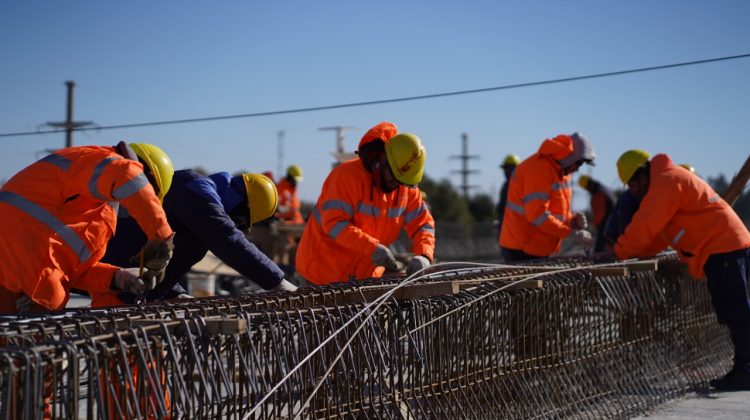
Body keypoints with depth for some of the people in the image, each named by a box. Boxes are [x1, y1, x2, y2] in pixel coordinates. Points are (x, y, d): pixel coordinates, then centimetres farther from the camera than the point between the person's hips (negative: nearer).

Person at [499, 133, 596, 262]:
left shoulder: (561, 172, 14)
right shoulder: (539, 168, -17)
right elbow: (538, 216, -24)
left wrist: (572, 221, -2)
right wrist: (572, 233, -22)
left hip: (539, 250, 10)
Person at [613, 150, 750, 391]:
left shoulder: (666, 182, -12)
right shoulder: (671, 179, 22)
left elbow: (646, 227, -14)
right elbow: (653, 229, 23)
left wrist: (619, 253, -5)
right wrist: (631, 251, 13)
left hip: (723, 247, -11)